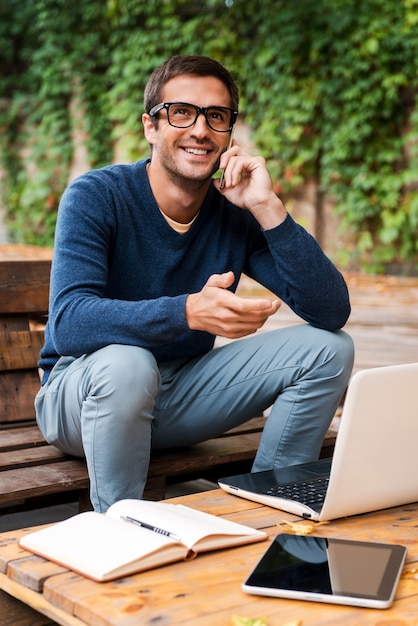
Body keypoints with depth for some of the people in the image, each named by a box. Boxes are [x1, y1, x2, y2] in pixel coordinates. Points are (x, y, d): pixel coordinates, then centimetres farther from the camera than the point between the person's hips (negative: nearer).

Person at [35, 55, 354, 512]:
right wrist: (189, 312, -47)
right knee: (126, 363, -39)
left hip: (180, 394, 5)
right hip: (85, 394, -4)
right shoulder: (95, 197, -17)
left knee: (327, 349, -8)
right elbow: (68, 324, -32)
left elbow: (332, 312, -14)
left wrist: (268, 208, -23)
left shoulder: (237, 213, -6)